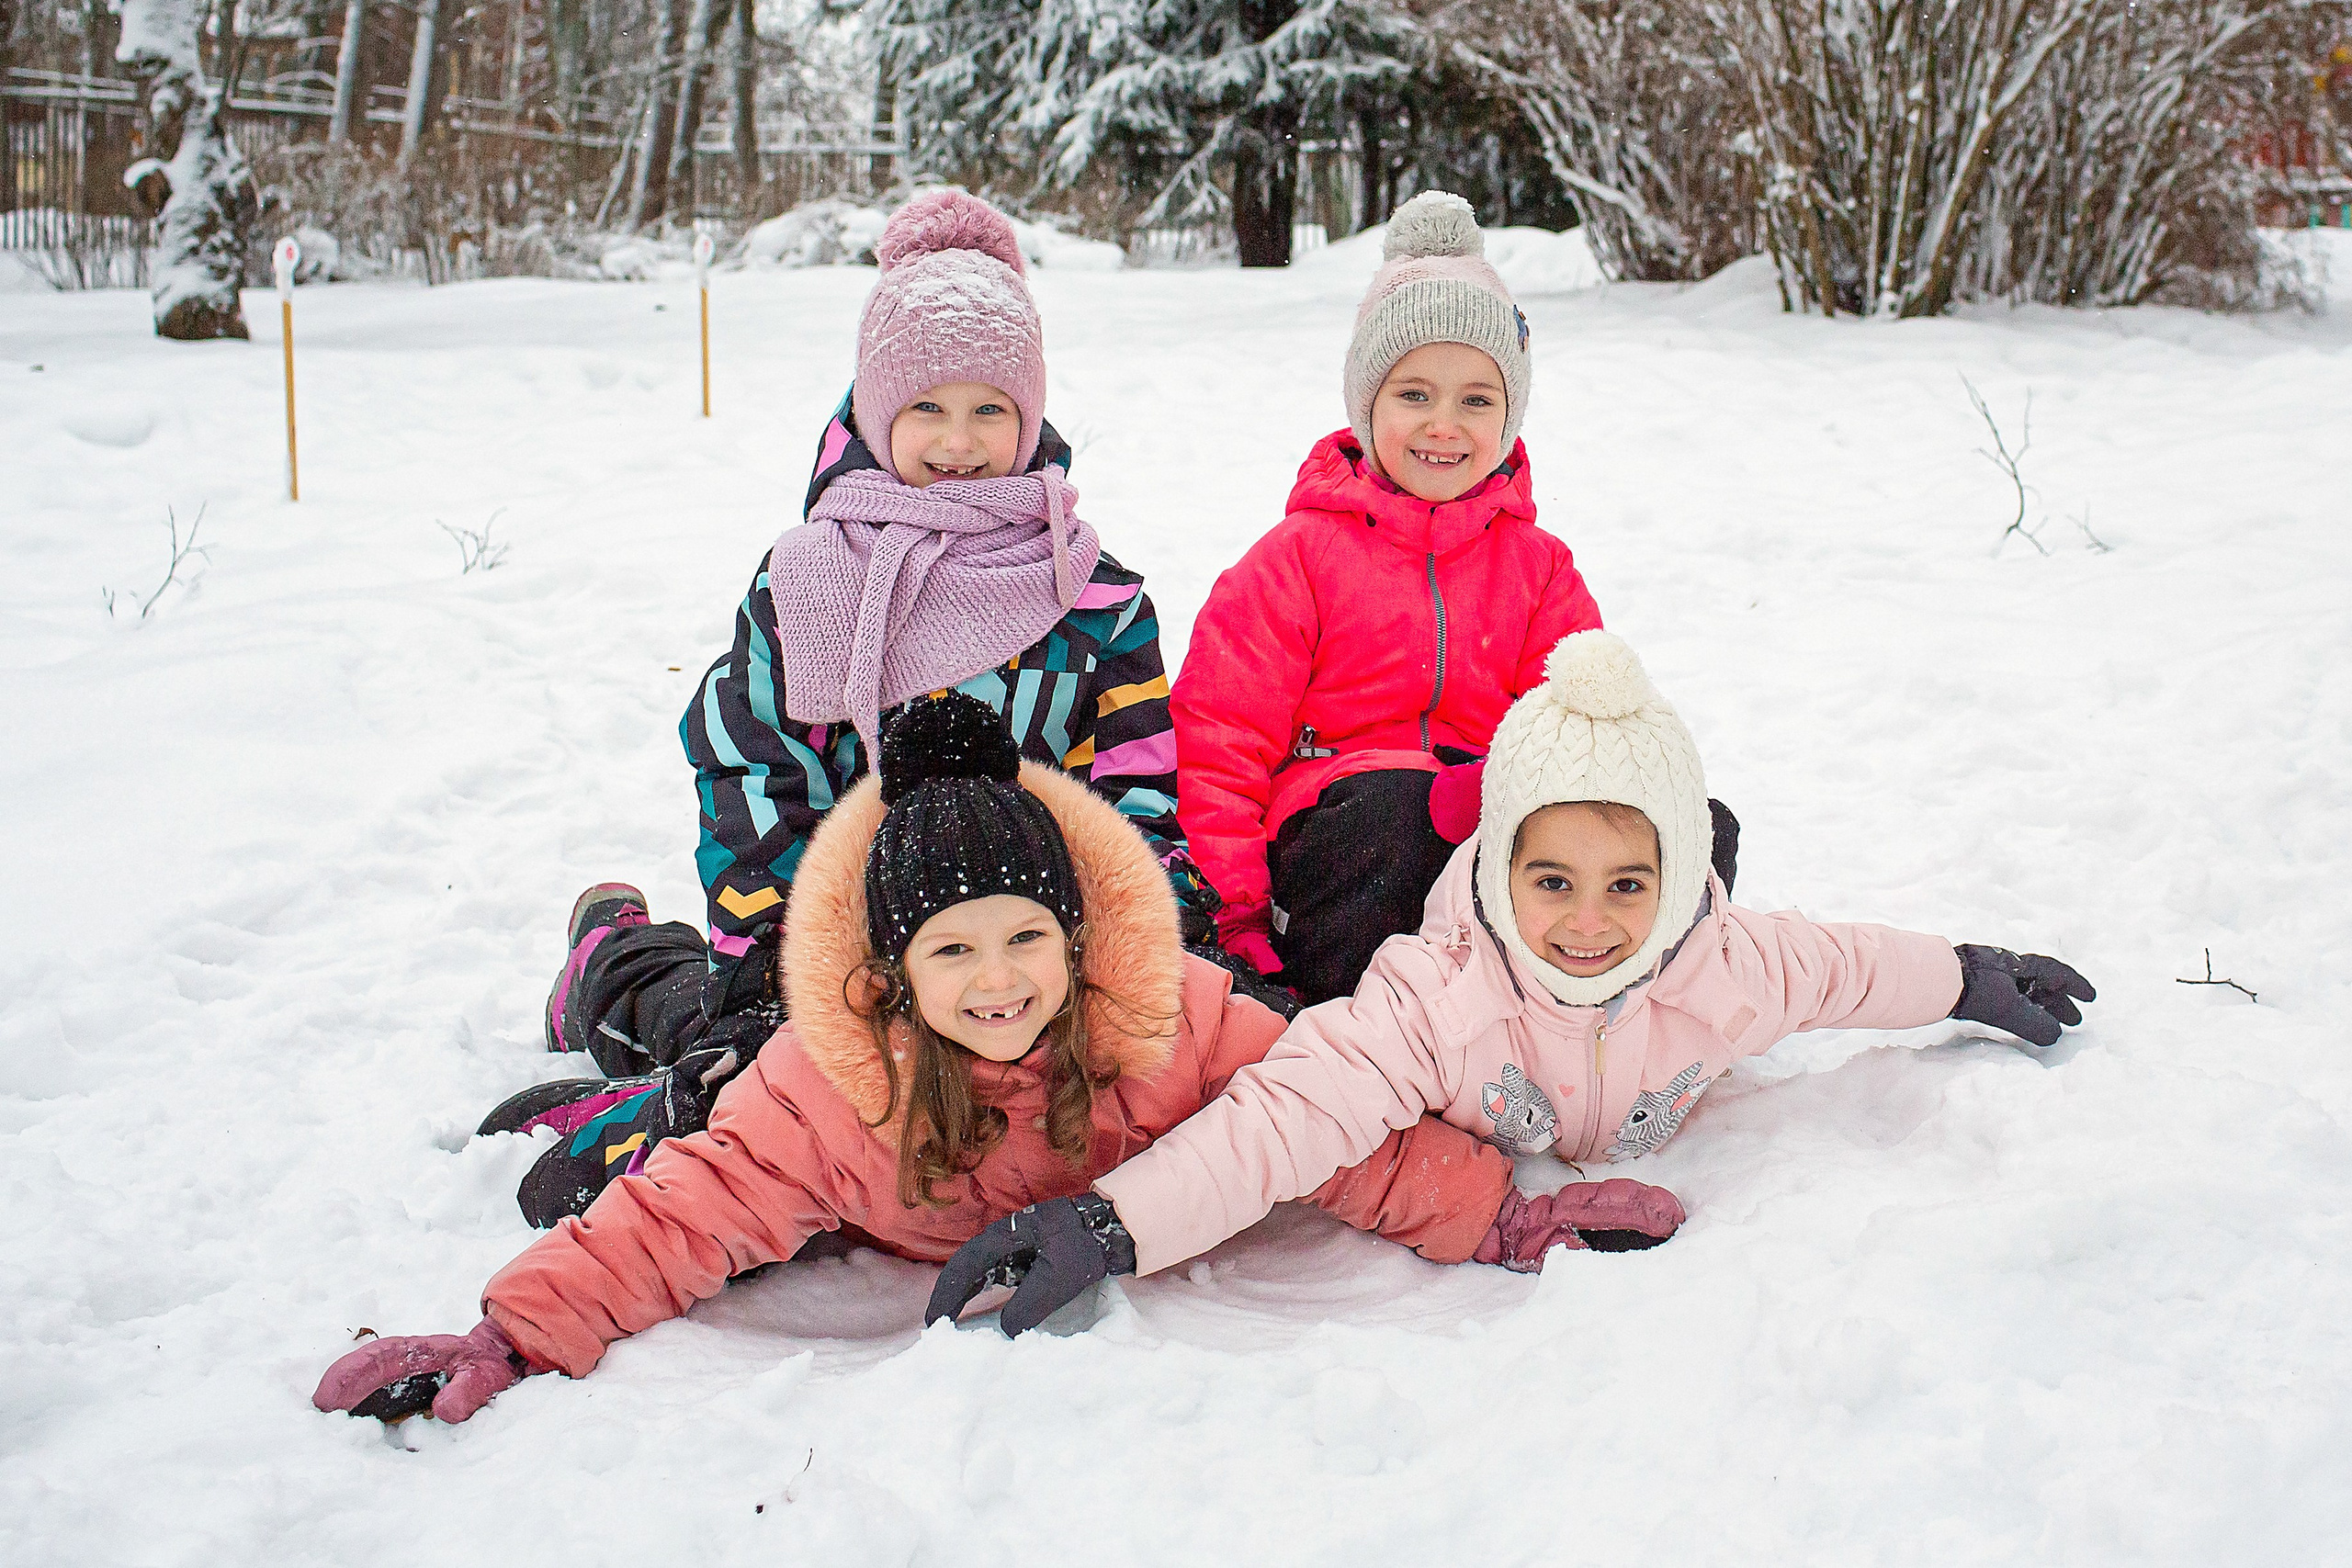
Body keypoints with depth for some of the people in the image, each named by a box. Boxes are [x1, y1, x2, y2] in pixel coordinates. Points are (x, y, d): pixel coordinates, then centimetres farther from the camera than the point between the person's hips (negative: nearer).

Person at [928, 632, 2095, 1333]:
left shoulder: (1729, 972, -31)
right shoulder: (1436, 999, -45)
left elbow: (1836, 966, -8)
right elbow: (1289, 1110, -55)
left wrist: (1969, 983, 10)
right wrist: (1112, 1223, -69)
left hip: (1639, 1176, 4)